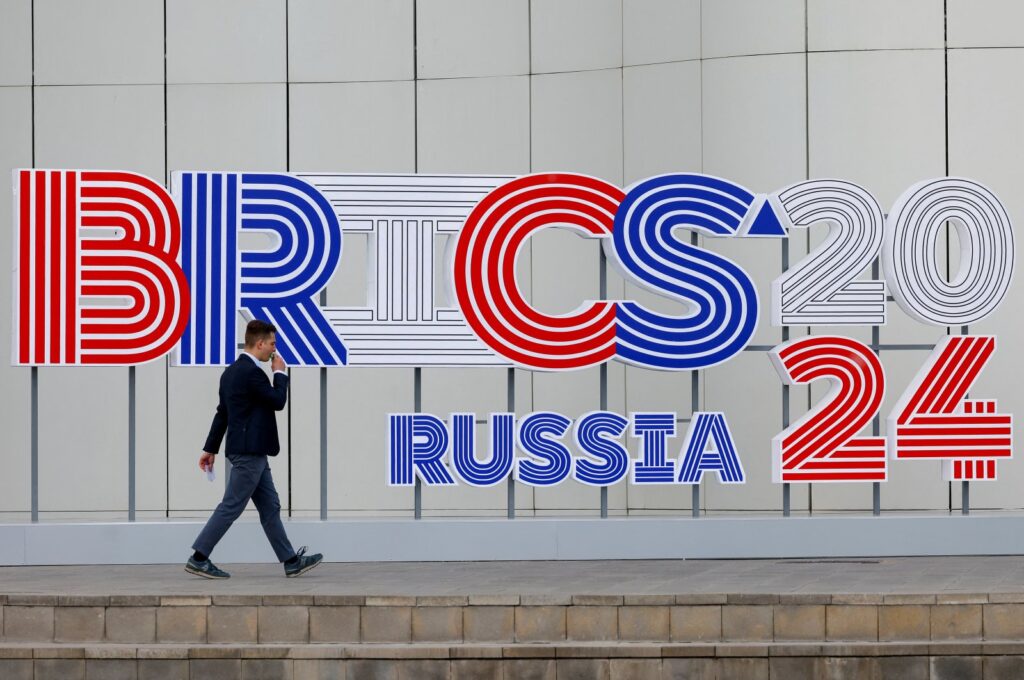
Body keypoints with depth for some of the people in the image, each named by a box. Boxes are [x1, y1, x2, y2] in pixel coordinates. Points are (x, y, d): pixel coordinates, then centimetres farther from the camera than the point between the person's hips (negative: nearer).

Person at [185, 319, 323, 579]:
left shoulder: (232, 371, 13)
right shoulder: (251, 372, -18)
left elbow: (222, 413, 16)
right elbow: (278, 401, -14)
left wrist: (210, 448, 18)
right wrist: (280, 373, 1)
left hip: (251, 451, 10)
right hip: (250, 451, -10)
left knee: (270, 507, 10)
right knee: (231, 506, -6)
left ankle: (292, 562, 13)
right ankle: (199, 559, -3)